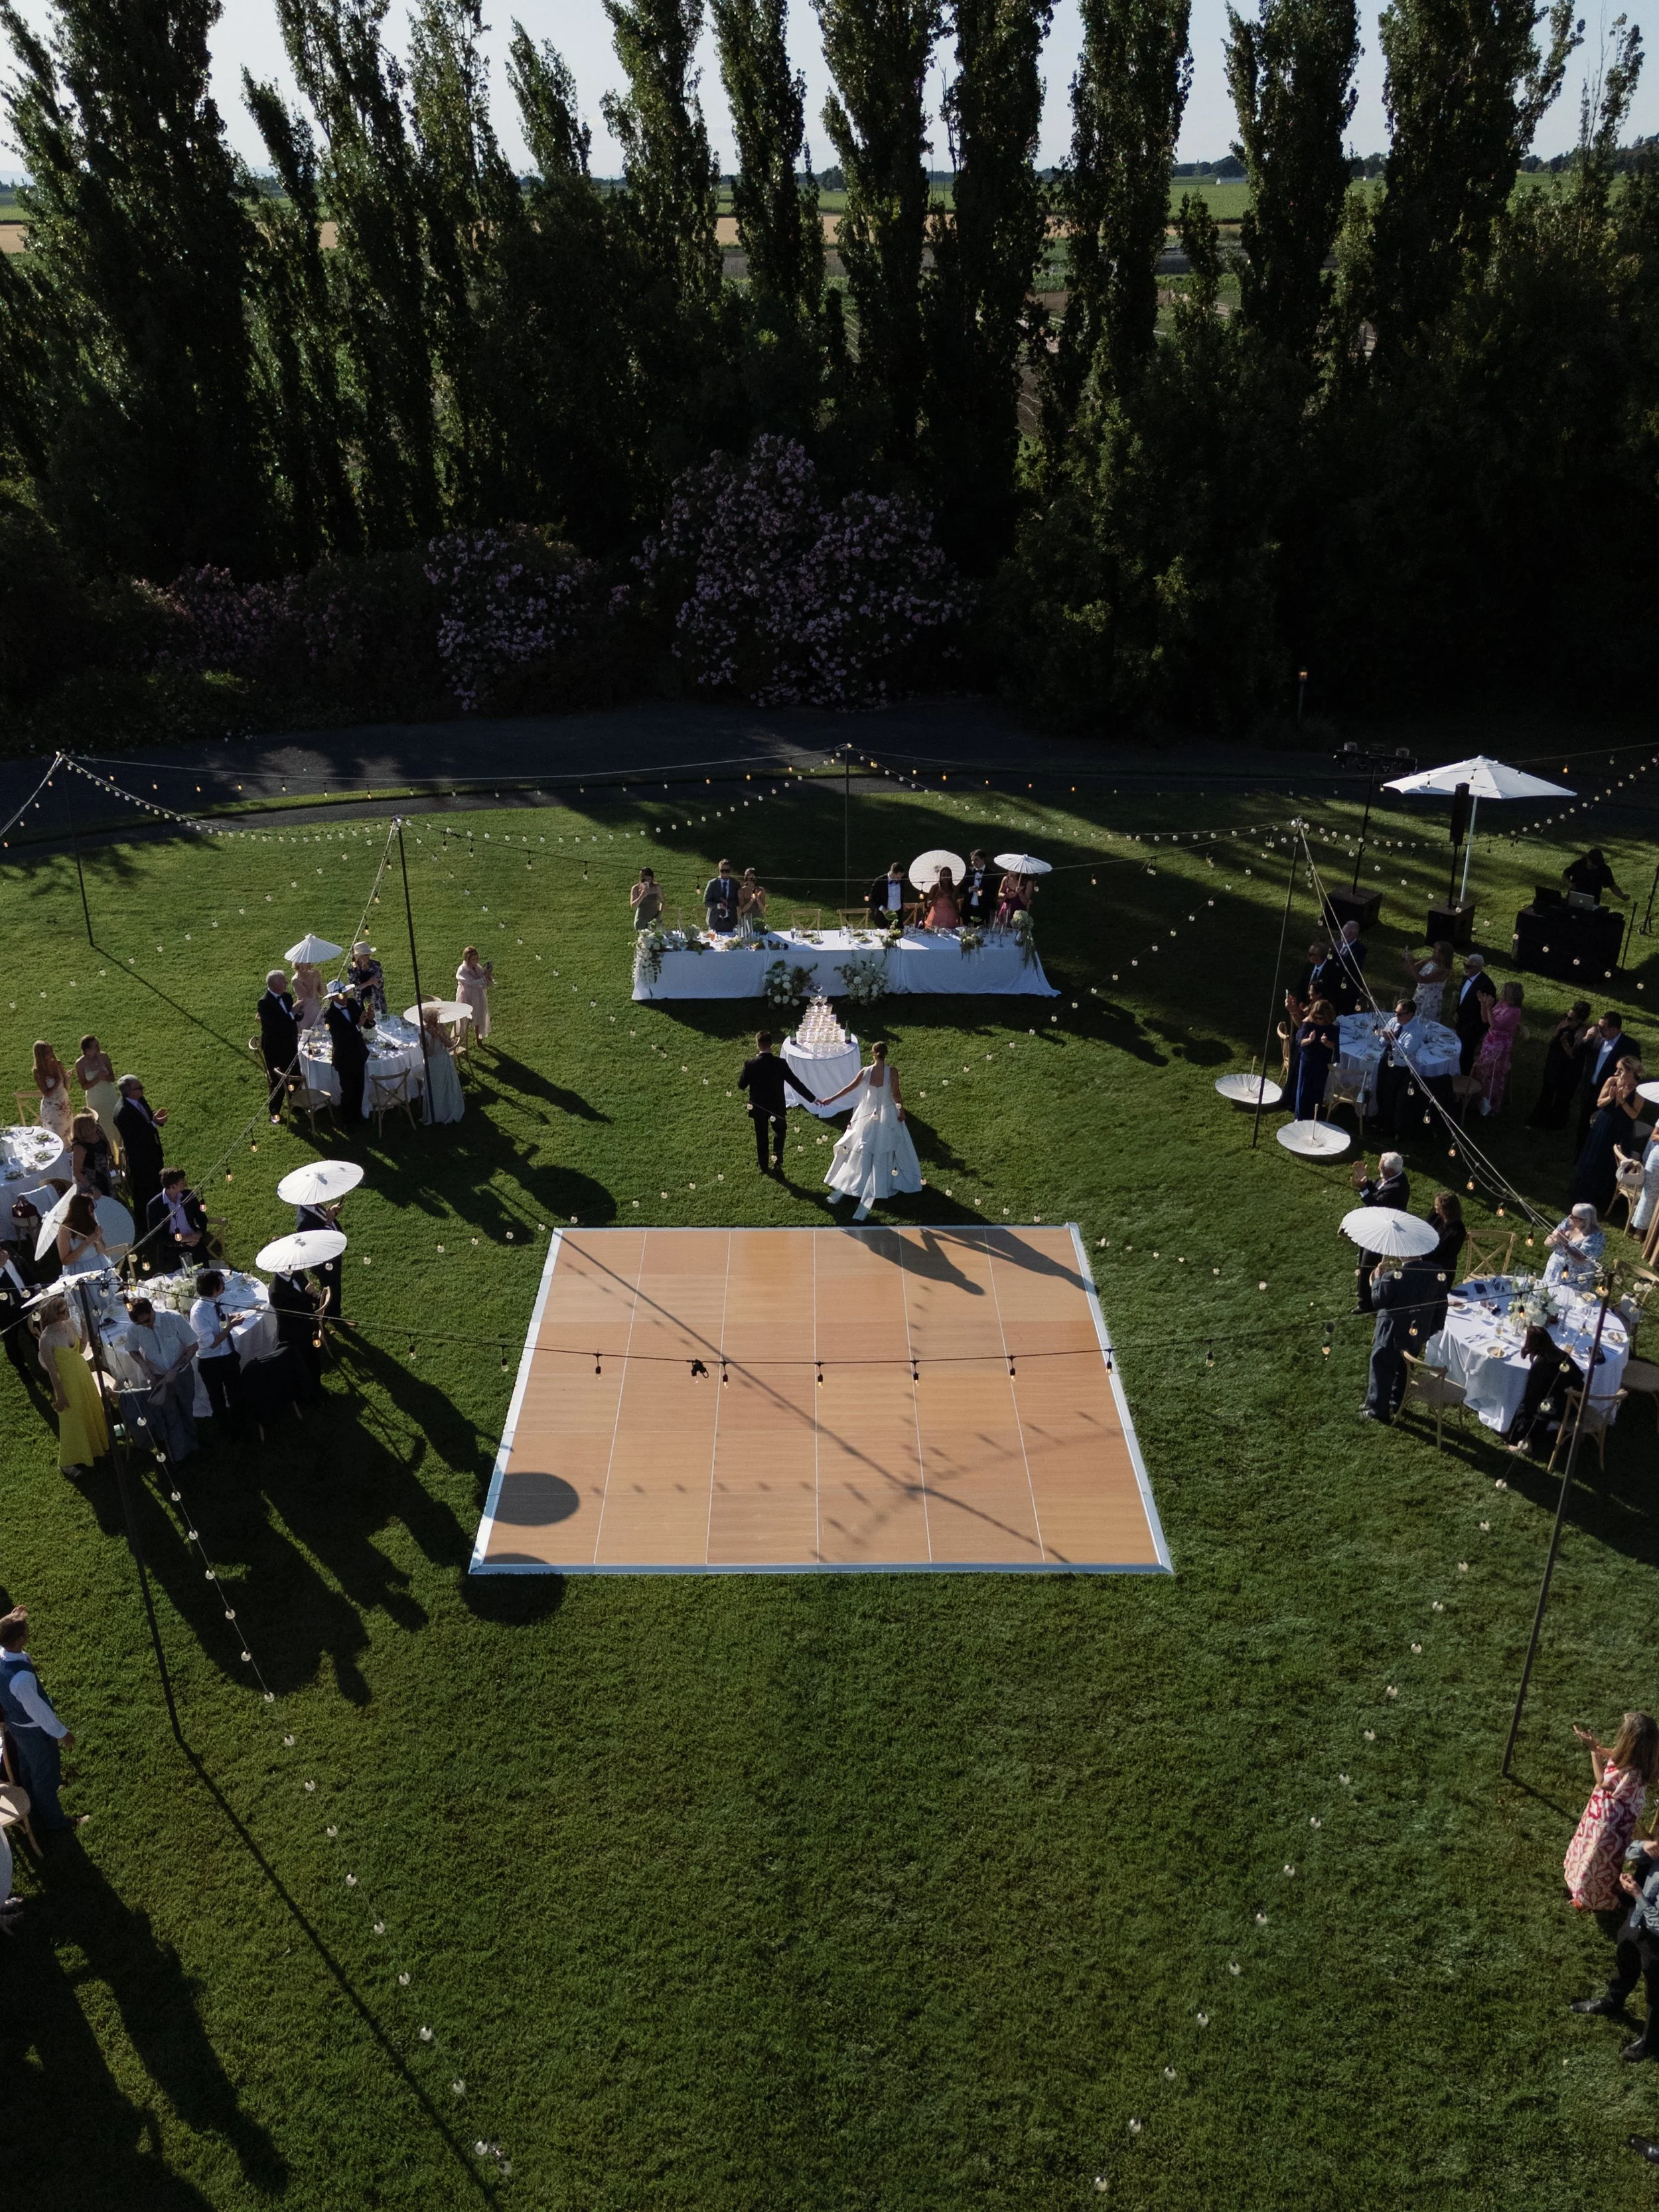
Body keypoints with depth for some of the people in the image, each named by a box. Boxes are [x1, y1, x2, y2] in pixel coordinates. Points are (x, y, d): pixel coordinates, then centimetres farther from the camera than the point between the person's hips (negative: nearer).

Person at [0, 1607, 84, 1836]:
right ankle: (53, 1823, 43)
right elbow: (38, 1710, -28)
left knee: (29, 1768, 34)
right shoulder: (21, 1678, -45)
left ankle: (36, 1808, 61)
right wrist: (62, 1733, -17)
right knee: (46, 1774, 19)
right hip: (34, 1730, -8)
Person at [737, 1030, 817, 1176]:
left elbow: (741, 1085, -8)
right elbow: (796, 1083, -13)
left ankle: (763, 1165, 35)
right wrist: (812, 1098, -4)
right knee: (780, 1131, 25)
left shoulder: (750, 1064, -19)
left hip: (759, 1107, 0)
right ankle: (778, 1163, 20)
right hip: (777, 1106, 0)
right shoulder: (780, 1064, -19)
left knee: (761, 1135, 21)